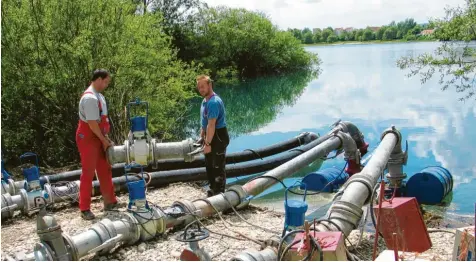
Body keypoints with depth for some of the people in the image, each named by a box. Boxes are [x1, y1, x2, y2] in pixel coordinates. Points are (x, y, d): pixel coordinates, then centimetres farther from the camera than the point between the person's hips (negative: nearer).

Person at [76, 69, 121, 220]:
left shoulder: (98, 96, 10)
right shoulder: (90, 98, -22)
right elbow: (92, 123, -24)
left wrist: (106, 138, 11)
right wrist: (104, 140, -14)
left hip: (98, 138, 10)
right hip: (88, 139, -10)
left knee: (105, 171, 15)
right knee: (88, 173, -3)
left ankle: (110, 202, 26)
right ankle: (85, 209, 7)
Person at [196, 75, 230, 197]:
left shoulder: (213, 102, -25)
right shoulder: (205, 100, 8)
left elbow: (211, 125, -28)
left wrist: (208, 143, -27)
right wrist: (202, 136, 19)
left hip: (218, 136, -11)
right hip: (210, 135, 11)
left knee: (218, 167, -2)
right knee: (209, 165, 20)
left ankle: (219, 194, 9)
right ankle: (213, 190, 35)